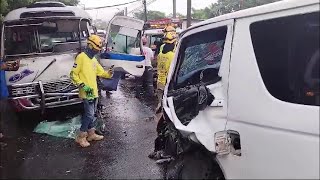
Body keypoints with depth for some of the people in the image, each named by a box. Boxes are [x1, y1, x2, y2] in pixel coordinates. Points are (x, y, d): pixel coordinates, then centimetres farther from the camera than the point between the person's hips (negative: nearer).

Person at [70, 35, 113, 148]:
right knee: (89, 115, -6)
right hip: (86, 92, -9)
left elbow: (101, 72, 17)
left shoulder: (94, 59, 14)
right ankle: (80, 137, 7)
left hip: (94, 91, 9)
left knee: (91, 114, 17)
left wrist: (108, 74, -5)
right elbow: (73, 75, -13)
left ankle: (91, 134, 29)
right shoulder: (81, 57, -12)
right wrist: (82, 85, -20)